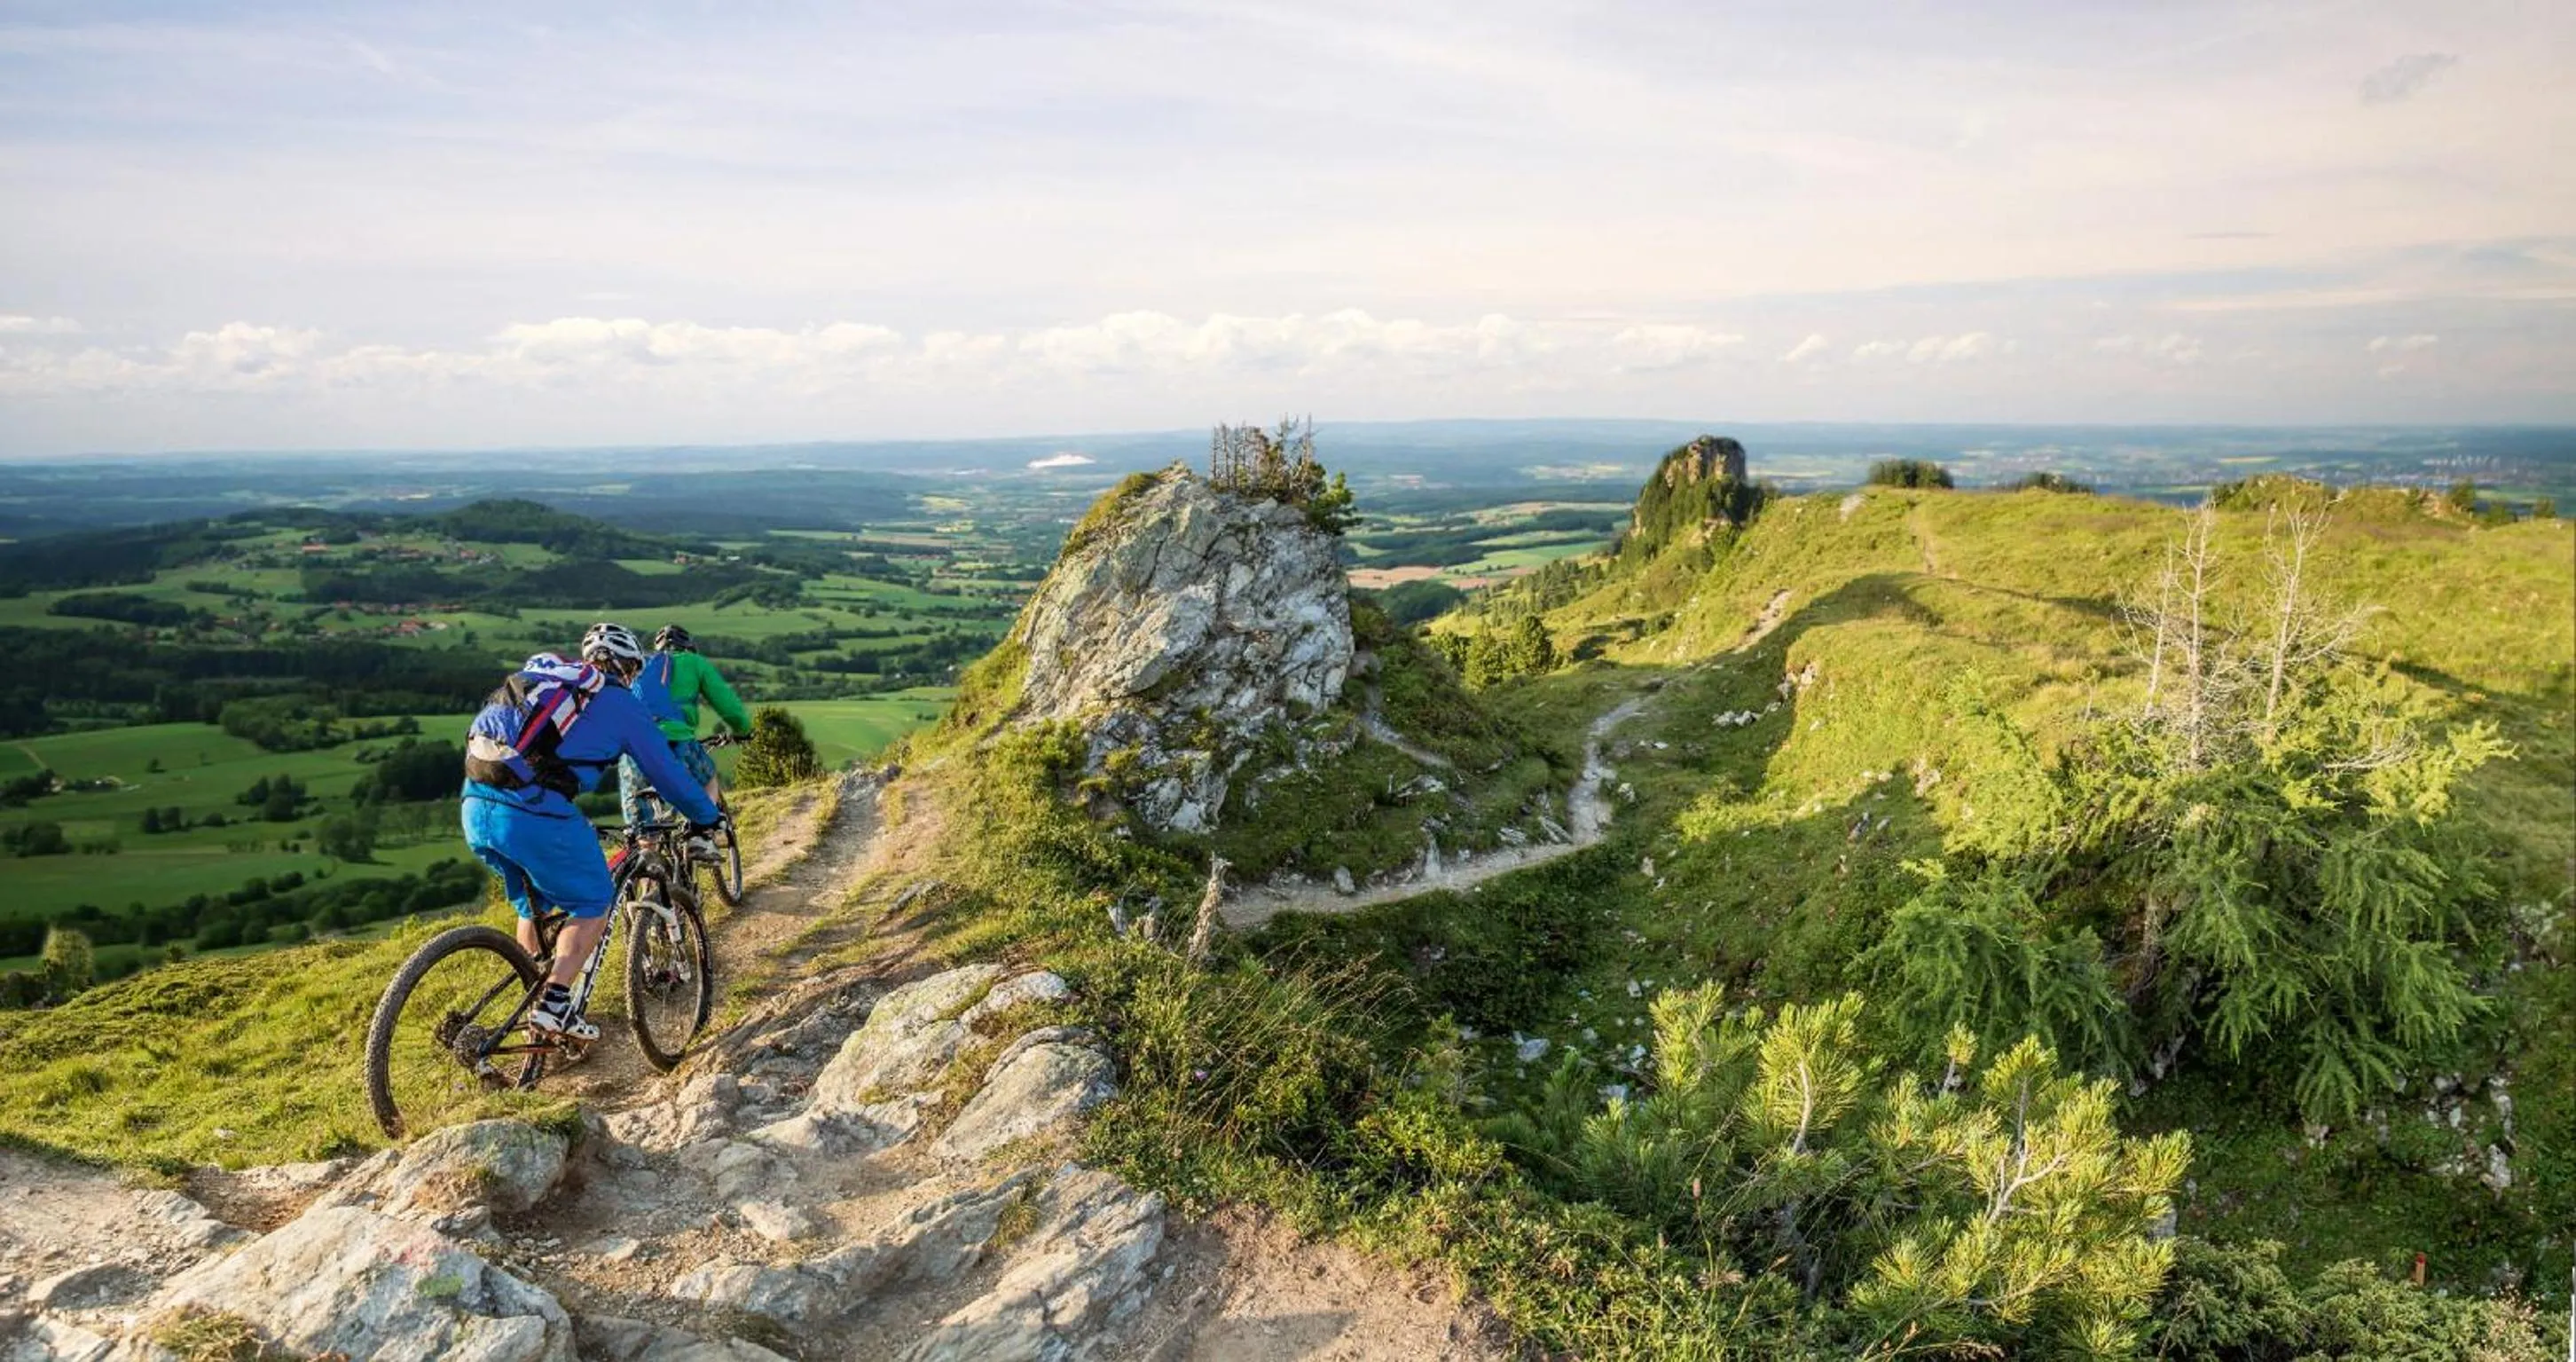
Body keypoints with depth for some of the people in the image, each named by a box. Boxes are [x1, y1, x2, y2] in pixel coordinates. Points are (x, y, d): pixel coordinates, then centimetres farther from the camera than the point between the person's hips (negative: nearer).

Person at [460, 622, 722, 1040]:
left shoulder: (540, 673, 26)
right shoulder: (620, 703, 8)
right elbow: (666, 770, 13)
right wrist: (708, 817, 29)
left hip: (476, 808, 7)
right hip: (534, 813, -7)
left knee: (533, 906, 27)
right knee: (594, 905, 11)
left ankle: (533, 1002, 30)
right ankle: (554, 1002, -2)